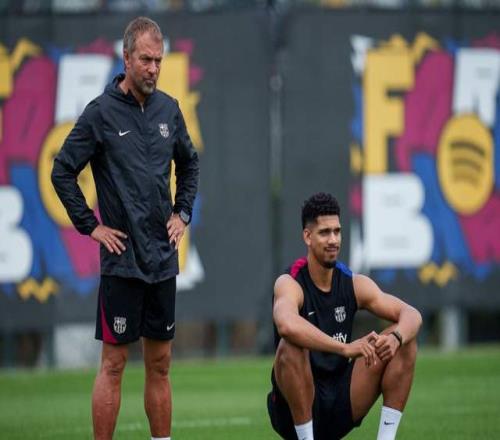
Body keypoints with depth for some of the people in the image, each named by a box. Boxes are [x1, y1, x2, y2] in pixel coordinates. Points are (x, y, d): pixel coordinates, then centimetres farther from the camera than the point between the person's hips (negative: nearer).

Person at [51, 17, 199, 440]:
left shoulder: (169, 109, 7)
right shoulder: (102, 112, -8)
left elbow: (189, 164, 24)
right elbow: (62, 171, -6)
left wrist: (183, 213, 13)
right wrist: (90, 226, -7)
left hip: (163, 258, 5)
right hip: (122, 259, -5)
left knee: (160, 364, 10)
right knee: (114, 364, -3)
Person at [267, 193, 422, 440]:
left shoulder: (354, 284, 2)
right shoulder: (290, 284, -14)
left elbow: (412, 315, -5)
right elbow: (287, 325, -38)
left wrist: (396, 337, -28)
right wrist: (346, 348, -43)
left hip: (342, 406, 5)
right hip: (295, 408, -5)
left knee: (404, 340, -7)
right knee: (291, 347, -35)